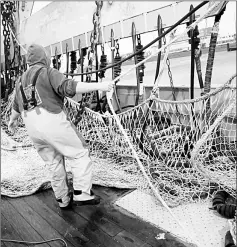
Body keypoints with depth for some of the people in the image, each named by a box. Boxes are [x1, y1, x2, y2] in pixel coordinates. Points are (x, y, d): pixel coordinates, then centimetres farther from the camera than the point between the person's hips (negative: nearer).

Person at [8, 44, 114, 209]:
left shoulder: (21, 80, 20)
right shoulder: (48, 72, -3)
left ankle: (63, 199, 26)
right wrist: (98, 86, -24)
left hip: (33, 129, 8)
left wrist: (13, 120, 51)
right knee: (80, 153, 3)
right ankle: (82, 194, -3)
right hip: (53, 122, -7)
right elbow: (68, 87, -21)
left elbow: (16, 106, 32)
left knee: (54, 163, 17)